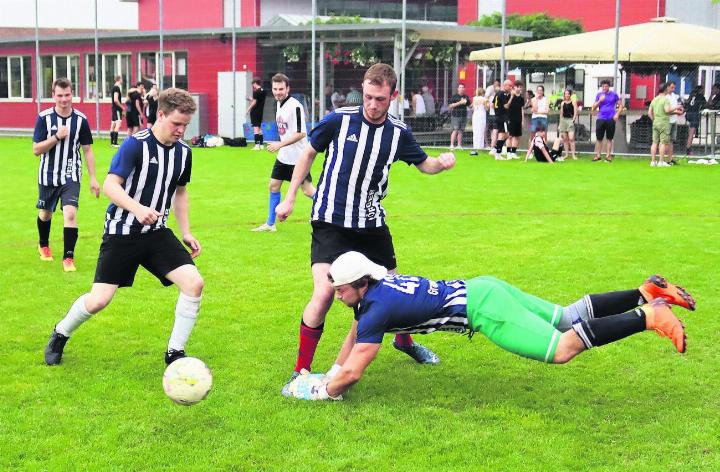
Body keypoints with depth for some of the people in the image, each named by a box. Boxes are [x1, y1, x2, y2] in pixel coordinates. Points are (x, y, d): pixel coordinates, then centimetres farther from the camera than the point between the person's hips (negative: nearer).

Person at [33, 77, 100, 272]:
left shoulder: (81, 119, -7)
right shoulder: (44, 117, -11)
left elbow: (87, 150, 2)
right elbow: (36, 150, -12)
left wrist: (93, 178, -1)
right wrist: (56, 137, -26)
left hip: (71, 177, -1)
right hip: (48, 176, 1)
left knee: (70, 214, -18)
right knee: (45, 213, 19)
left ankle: (68, 258, -9)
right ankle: (43, 245, 49)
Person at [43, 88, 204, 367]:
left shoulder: (183, 152, 3)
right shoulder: (136, 145, -16)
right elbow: (110, 185, -21)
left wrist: (186, 232, 13)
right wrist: (138, 209, -37)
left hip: (157, 233, 5)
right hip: (122, 232, -5)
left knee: (194, 283, -15)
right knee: (99, 300, -8)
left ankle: (175, 352, 0)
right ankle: (60, 335, 25)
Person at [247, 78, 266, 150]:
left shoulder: (256, 92, -14)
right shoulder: (263, 91, 9)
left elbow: (254, 102, -15)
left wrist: (249, 108, -4)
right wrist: (251, 99, 25)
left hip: (255, 111, -8)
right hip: (260, 112, 8)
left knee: (255, 127, -8)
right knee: (259, 127, 15)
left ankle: (257, 145, -12)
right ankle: (261, 144, 17)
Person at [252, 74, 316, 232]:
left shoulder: (295, 106, -19)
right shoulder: (280, 104, 8)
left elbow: (301, 133, -23)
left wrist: (280, 144, -24)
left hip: (297, 156, -9)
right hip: (283, 155, 9)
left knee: (307, 190, -7)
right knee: (273, 186, 11)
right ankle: (270, 224, 21)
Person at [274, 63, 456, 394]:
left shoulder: (398, 133, -1)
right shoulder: (339, 120, -11)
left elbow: (424, 164, 15)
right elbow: (308, 154, 5)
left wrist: (442, 163, -7)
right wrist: (290, 198, 4)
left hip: (372, 224, 4)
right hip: (331, 223, -4)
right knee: (324, 294, -20)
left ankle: (404, 341, 49)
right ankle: (301, 372, -7)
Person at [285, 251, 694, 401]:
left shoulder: (377, 308, -16)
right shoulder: (378, 283, 9)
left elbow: (353, 374, -15)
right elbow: (358, 331, 26)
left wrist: (320, 391, -1)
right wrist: (333, 373, 22)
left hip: (482, 308, -9)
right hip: (483, 289, 9)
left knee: (563, 350, -15)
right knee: (569, 318, 16)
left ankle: (648, 317, -17)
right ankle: (647, 292, 13)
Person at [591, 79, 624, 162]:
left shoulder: (614, 95, 4)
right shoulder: (599, 95, 9)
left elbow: (621, 105, 7)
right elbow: (594, 108, 7)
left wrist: (617, 114, -7)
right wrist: (599, 101, -8)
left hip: (610, 119, -2)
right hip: (601, 119, 2)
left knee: (609, 138, 3)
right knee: (599, 138, 2)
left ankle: (608, 155, 8)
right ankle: (598, 155, 9)